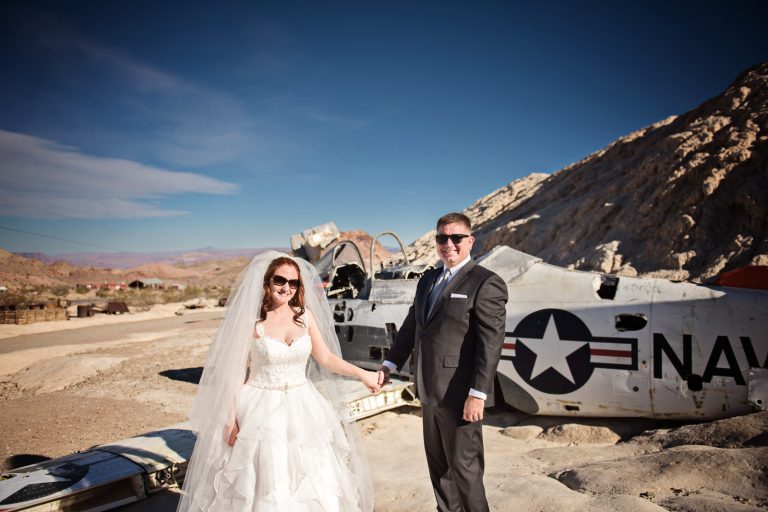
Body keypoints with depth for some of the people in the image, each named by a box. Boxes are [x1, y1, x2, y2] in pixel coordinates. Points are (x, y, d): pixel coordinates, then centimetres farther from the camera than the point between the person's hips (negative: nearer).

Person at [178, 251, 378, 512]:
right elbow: (234, 372, -6)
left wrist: (362, 374, 2)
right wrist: (231, 419, -8)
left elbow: (326, 357, 7)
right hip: (261, 411, -3)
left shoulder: (305, 315, 0)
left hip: (302, 409, 4)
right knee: (263, 485, 6)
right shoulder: (250, 320, -9)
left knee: (314, 485, 11)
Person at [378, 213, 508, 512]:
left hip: (460, 396, -7)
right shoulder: (428, 280, 12)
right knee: (438, 466, 21)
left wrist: (478, 394, -21)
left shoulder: (486, 283, -11)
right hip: (430, 393, 8)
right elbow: (411, 326, 17)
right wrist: (390, 363, 10)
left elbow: (491, 342, -17)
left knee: (464, 467, 7)